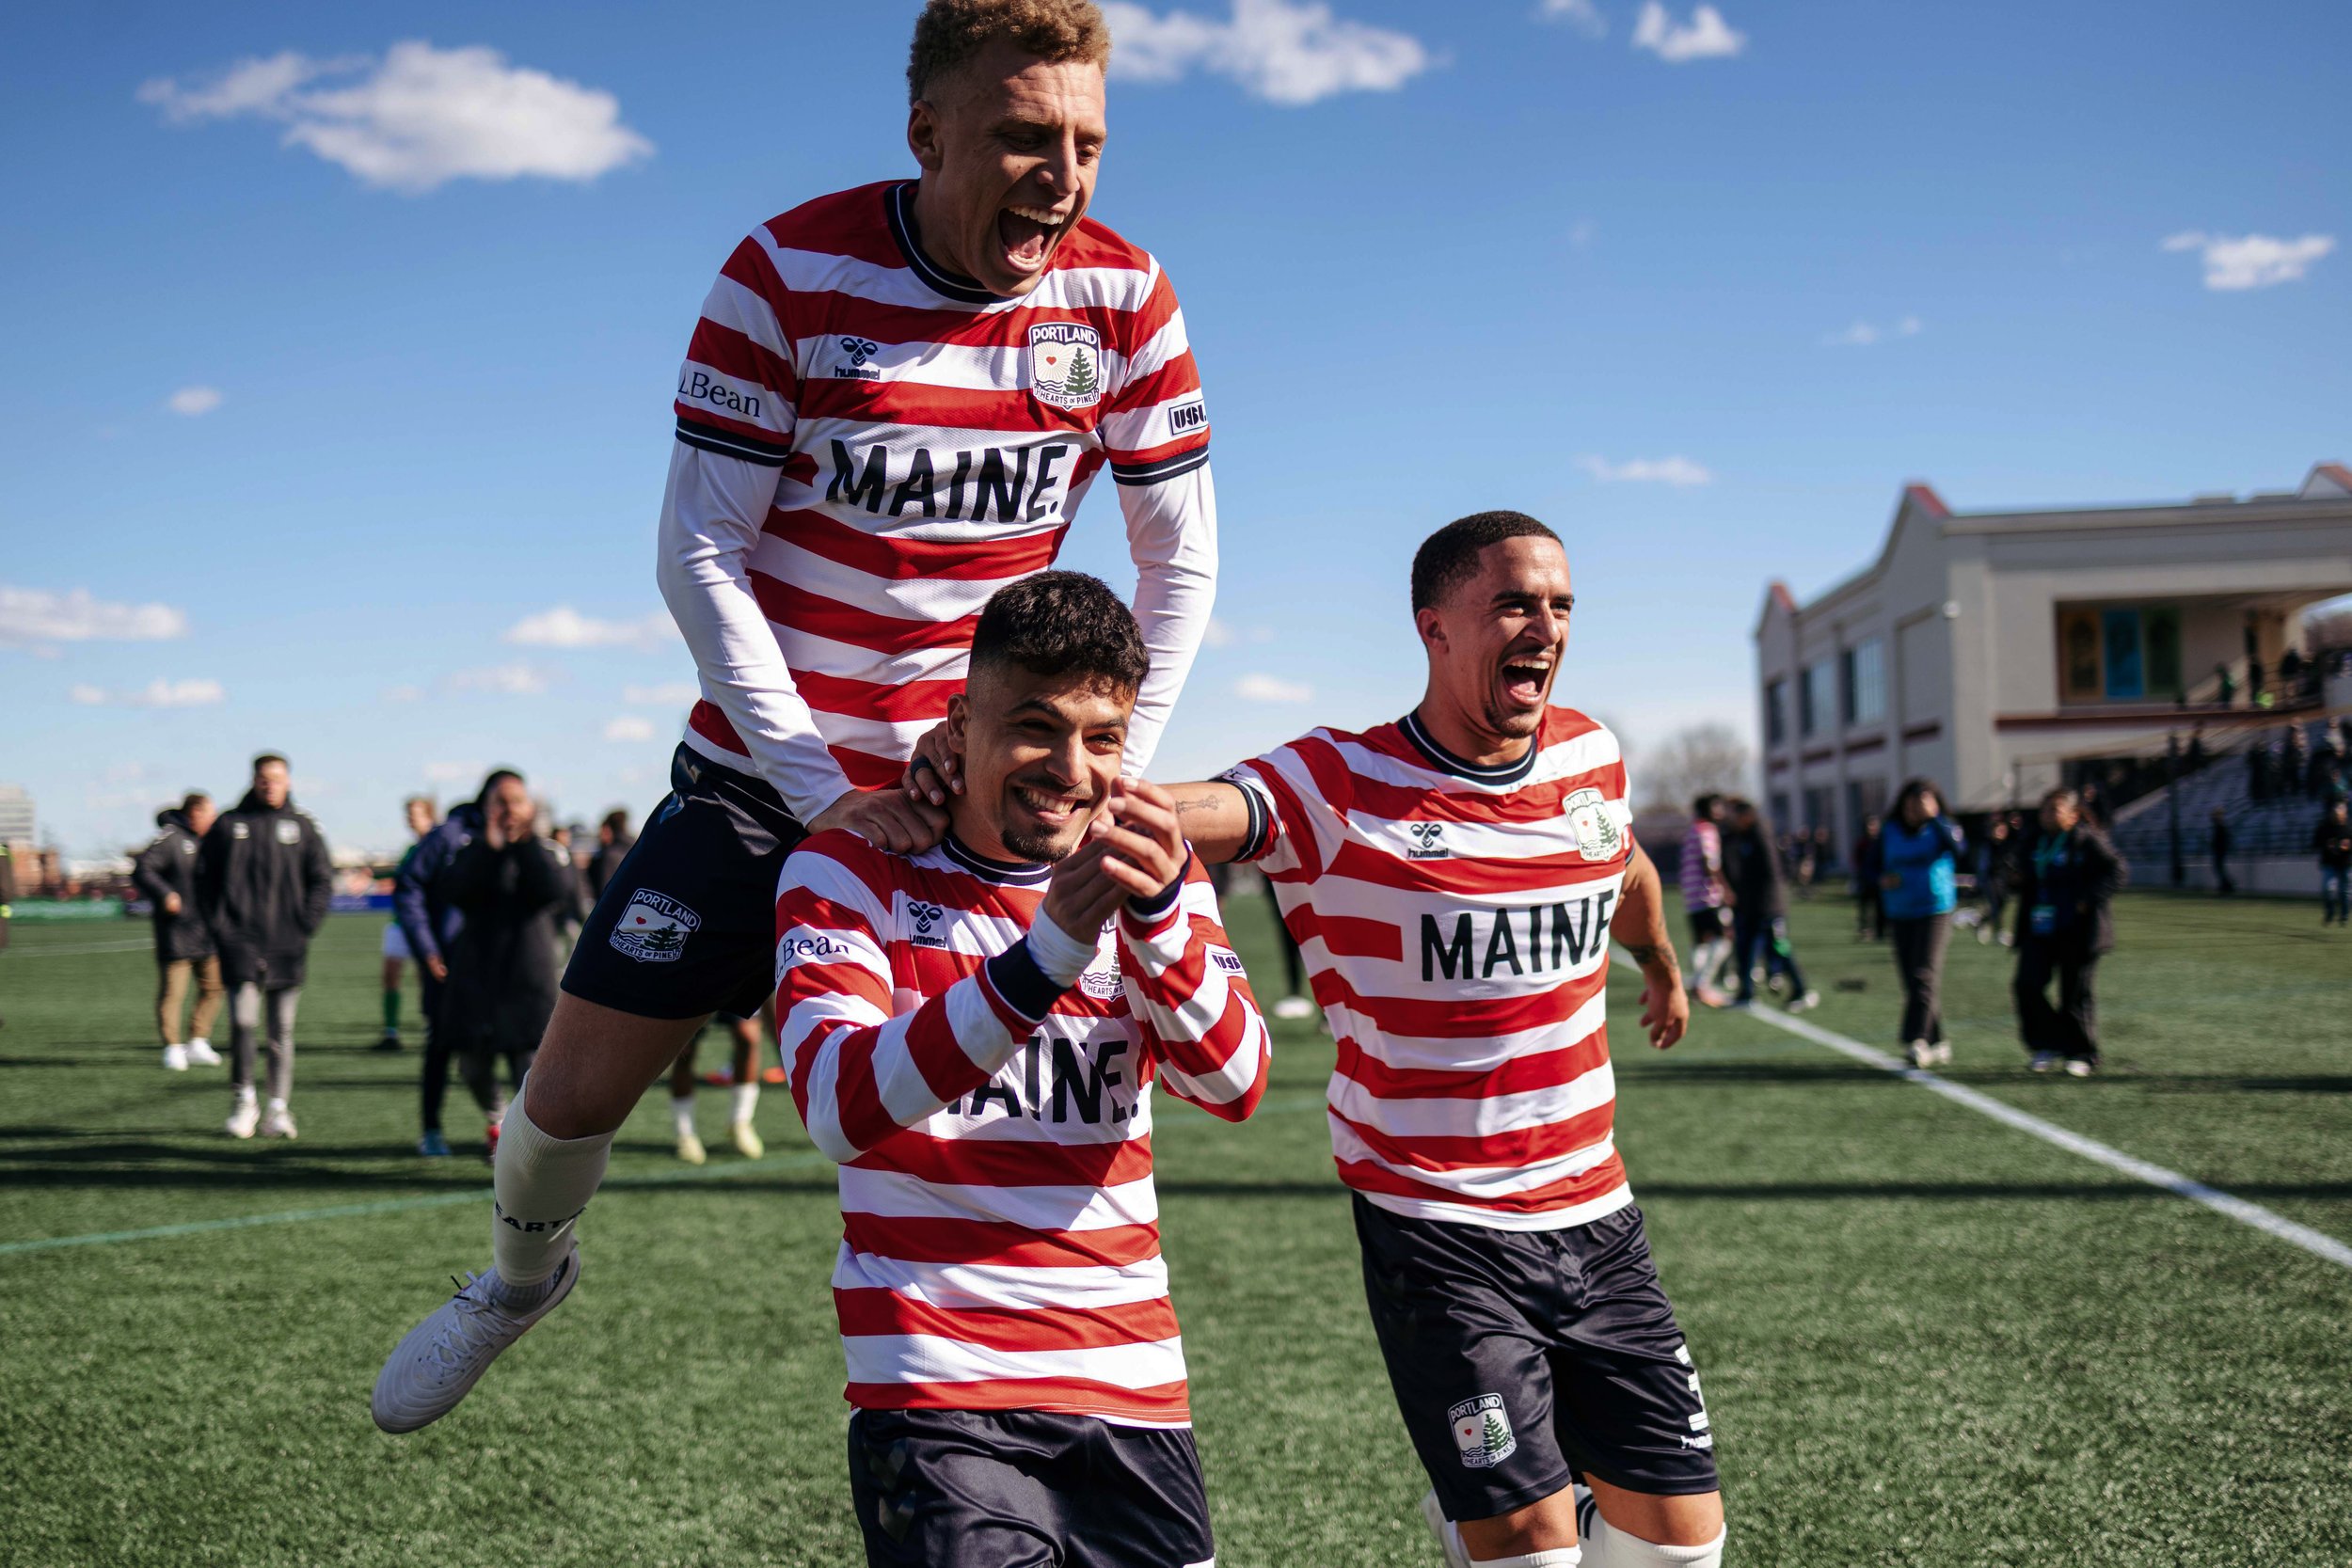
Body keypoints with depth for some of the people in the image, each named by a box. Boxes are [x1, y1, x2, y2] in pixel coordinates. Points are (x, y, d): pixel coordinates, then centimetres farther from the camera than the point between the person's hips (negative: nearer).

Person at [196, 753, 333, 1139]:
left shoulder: (303, 828, 8)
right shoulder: (228, 825, 7)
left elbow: (322, 880, 9)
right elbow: (204, 877, 8)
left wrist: (305, 925, -3)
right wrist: (219, 926, -1)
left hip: (286, 947, 1)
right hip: (240, 942, -1)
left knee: (281, 1030, 4)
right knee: (242, 1021, -10)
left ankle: (279, 1107, 11)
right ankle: (242, 1100, 7)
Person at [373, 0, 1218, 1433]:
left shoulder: (1123, 299, -8)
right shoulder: (791, 273, -15)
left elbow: (1181, 564, 0)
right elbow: (698, 551, -14)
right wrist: (822, 788, -19)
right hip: (768, 768, -1)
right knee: (579, 1090, 3)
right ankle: (522, 1275, 37)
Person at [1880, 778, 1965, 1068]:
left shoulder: (1940, 829, -3)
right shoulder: (1891, 832, 8)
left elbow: (1958, 848, -25)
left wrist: (1934, 817, -27)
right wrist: (1883, 880, -6)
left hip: (1935, 911, -4)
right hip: (1900, 914, 5)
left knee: (1924, 975, -15)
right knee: (1911, 980, 6)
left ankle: (1917, 1040, -19)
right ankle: (1937, 1043, 17)